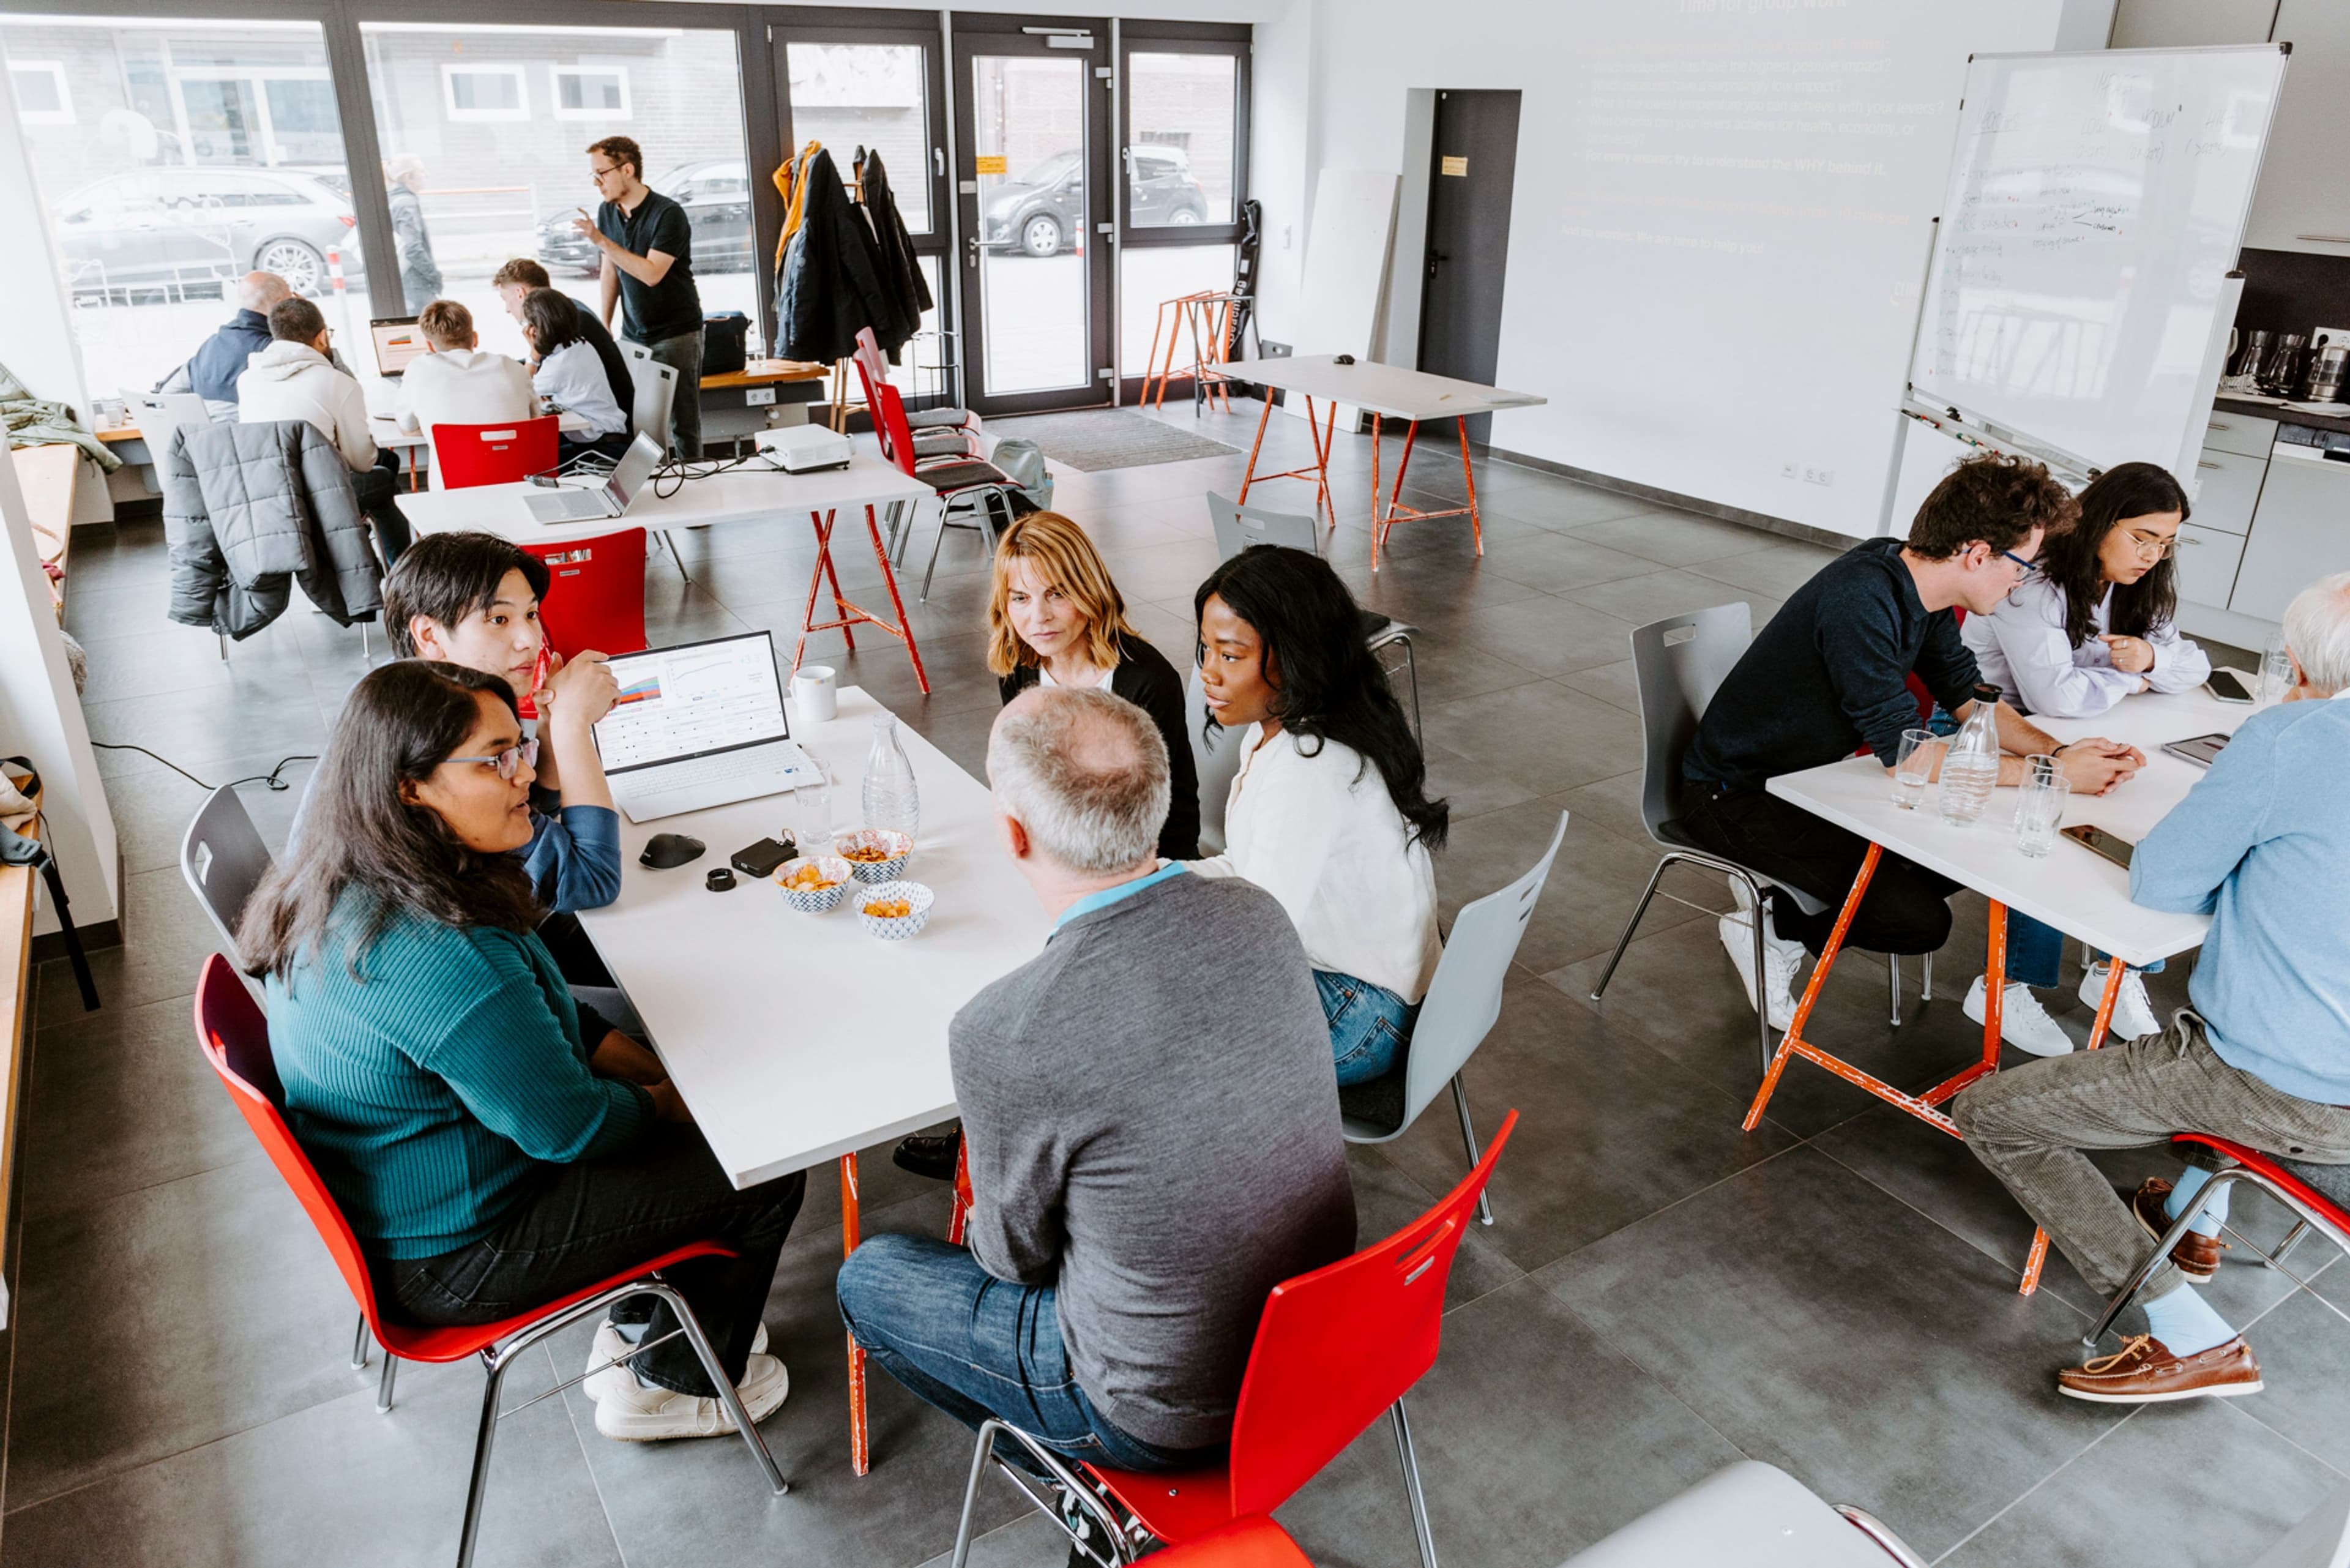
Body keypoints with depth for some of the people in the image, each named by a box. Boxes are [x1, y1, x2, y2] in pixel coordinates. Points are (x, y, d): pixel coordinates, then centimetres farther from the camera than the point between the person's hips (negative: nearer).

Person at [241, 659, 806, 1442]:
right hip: (455, 1250, -9)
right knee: (764, 1175, -1)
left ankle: (636, 1326, 31)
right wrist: (655, 1104, -6)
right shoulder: (437, 953, -36)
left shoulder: (339, 884, -5)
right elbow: (566, 1126, -25)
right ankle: (670, 1385, 23)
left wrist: (602, 1046, 3)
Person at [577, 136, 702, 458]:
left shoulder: (668, 214, -14)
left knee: (683, 421, -5)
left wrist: (601, 241, -23)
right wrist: (604, 325, 10)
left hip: (677, 333, -6)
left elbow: (652, 274, -23)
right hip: (634, 334, 6)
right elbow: (611, 268, 15)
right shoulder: (607, 211, 7)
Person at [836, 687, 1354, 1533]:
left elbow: (1016, 1256, -13)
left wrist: (983, 1224, 11)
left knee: (868, 1278, 16)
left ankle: (1066, 1462, 29)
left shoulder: (1004, 1033, -32)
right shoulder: (1258, 913, -13)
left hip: (1176, 1412, -6)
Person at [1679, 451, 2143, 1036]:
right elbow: (1907, 752, -28)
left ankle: (1782, 891, 10)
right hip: (1735, 799, -9)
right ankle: (1773, 928, 5)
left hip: (1812, 777, 9)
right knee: (1920, 920, -17)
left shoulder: (1915, 578, -1)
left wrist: (2057, 749, -9)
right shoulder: (1860, 600, -30)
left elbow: (1968, 696, 7)